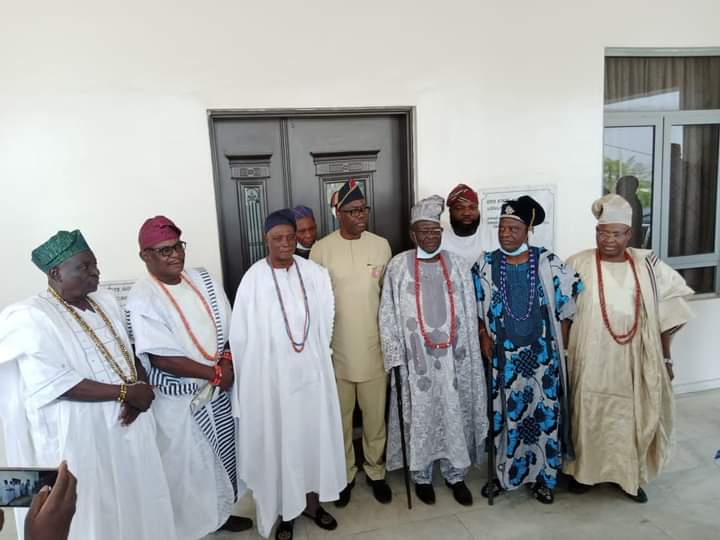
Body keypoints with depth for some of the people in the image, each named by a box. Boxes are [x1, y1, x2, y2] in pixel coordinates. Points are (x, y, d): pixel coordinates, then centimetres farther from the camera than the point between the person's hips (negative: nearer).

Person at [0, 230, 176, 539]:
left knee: (137, 503, 15)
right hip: (81, 438, -6)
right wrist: (125, 392, -21)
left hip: (128, 427, 6)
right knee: (96, 514, 7)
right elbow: (54, 384, -21)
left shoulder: (107, 303, 8)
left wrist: (140, 387, -8)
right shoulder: (32, 317, -12)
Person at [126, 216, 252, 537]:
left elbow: (227, 325, 6)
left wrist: (227, 360, -11)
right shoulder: (142, 299, -18)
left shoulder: (202, 279, 0)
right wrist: (215, 373, -17)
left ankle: (221, 512, 42)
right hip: (178, 398, -6)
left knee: (223, 454, 19)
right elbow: (161, 358, -22)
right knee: (187, 463, 9)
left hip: (218, 389, 6)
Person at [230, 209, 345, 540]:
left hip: (311, 370, 3)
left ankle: (311, 502, 35)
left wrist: (316, 356, 9)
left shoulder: (315, 273, -3)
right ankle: (284, 511, 28)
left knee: (313, 435, 15)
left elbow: (325, 321, 5)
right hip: (270, 375, -3)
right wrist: (249, 378, -2)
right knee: (276, 441, 9)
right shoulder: (253, 279, -12)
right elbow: (242, 335, -6)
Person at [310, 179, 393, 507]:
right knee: (340, 418, 14)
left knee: (375, 416, 14)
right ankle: (345, 474, 34)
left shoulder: (381, 245, 0)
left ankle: (375, 471, 35)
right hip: (337, 349, -1)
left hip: (374, 347, 2)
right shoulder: (322, 249, -7)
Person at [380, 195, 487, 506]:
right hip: (415, 357, -2)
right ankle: (421, 476, 27)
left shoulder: (456, 265, 2)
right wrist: (395, 355, -8)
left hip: (451, 356, 2)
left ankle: (456, 474, 29)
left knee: (454, 414, 10)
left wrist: (466, 352, 3)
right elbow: (389, 314, -3)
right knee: (420, 415, 8)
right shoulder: (398, 266, -5)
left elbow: (469, 313, 5)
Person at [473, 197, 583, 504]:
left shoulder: (547, 262, -8)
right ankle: (504, 474, 28)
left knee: (545, 413, 7)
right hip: (504, 355, 1)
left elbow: (568, 301, 0)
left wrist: (561, 342, -1)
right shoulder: (486, 265, -4)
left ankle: (543, 477, 26)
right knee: (506, 413, 10)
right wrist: (484, 336, -2)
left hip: (542, 354, -1)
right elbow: (476, 307, 7)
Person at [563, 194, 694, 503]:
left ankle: (631, 475, 32)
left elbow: (667, 310, 8)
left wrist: (665, 356, 7)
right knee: (589, 416, 9)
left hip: (634, 361, 2)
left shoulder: (646, 265, 0)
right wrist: (562, 352, -1)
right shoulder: (578, 265, -7)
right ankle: (583, 470, 29)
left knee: (634, 415, 11)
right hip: (592, 361, -2)